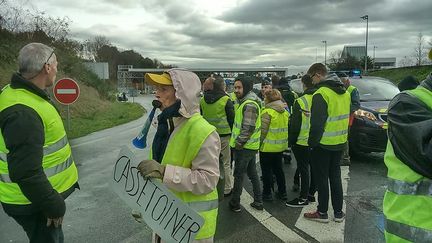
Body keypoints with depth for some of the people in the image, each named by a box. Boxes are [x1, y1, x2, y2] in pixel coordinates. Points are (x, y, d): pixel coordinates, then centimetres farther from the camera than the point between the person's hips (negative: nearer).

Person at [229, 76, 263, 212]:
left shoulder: (249, 104, -20)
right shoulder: (246, 102, 13)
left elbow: (248, 128, -25)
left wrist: (238, 143, -18)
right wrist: (238, 142, 17)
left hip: (245, 147, -10)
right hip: (251, 146, 10)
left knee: (239, 175, 3)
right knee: (252, 173, 17)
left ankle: (235, 204, 16)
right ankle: (258, 202, 27)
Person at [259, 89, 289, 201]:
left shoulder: (267, 112, -18)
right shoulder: (285, 112, 6)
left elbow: (263, 130, -18)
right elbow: (286, 128, 12)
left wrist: (259, 142, -8)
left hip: (268, 147, -7)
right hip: (281, 146, 7)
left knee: (267, 170, 6)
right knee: (278, 169, 19)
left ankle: (267, 193, 14)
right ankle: (282, 192, 26)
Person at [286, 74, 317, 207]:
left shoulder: (300, 101, -16)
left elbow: (295, 124, -14)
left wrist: (291, 140, -4)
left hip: (302, 141, -6)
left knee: (304, 168, 1)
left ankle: (303, 198, 8)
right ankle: (311, 193, 27)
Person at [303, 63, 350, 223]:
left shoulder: (321, 94, -19)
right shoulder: (344, 92, 8)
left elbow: (317, 123, -22)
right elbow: (346, 117, 15)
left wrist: (312, 142, -12)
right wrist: (343, 137, 20)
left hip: (323, 144, -8)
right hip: (340, 143, 8)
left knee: (321, 178, 5)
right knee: (335, 176, 17)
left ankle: (322, 213, 16)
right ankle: (338, 212, 25)